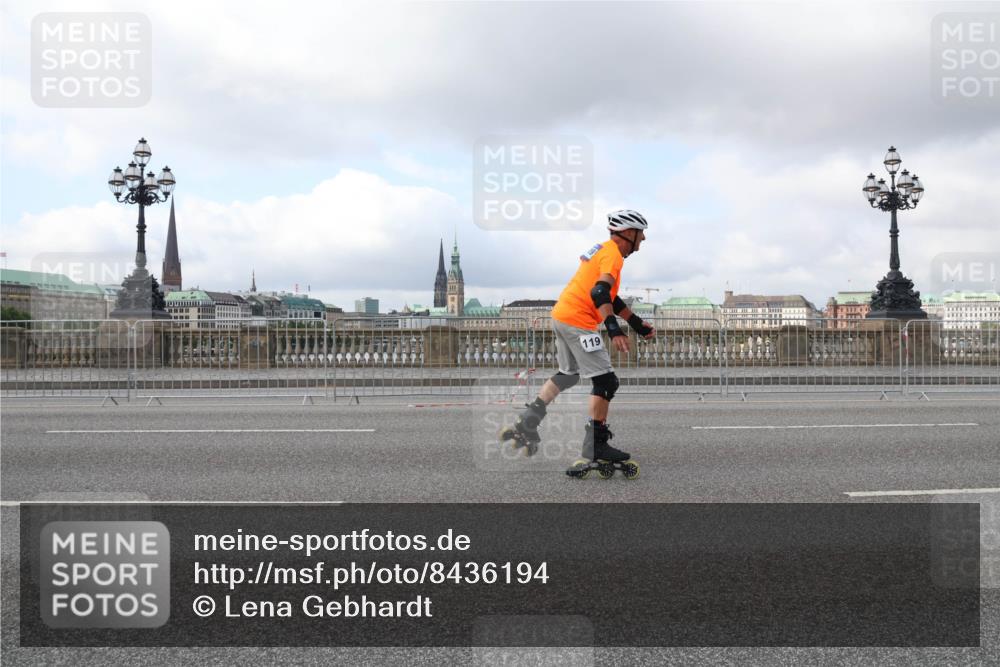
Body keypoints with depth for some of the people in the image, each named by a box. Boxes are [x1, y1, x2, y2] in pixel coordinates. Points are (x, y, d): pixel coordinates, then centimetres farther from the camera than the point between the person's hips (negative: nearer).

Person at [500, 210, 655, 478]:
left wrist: (638, 324, 29)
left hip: (561, 316, 10)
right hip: (578, 322, -10)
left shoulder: (604, 250, 21)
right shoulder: (613, 254, -10)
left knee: (568, 375, 26)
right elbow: (600, 292, -25)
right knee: (605, 381, -6)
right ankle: (596, 449, -4)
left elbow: (611, 299, 27)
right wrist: (614, 330, -33)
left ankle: (526, 424, 27)